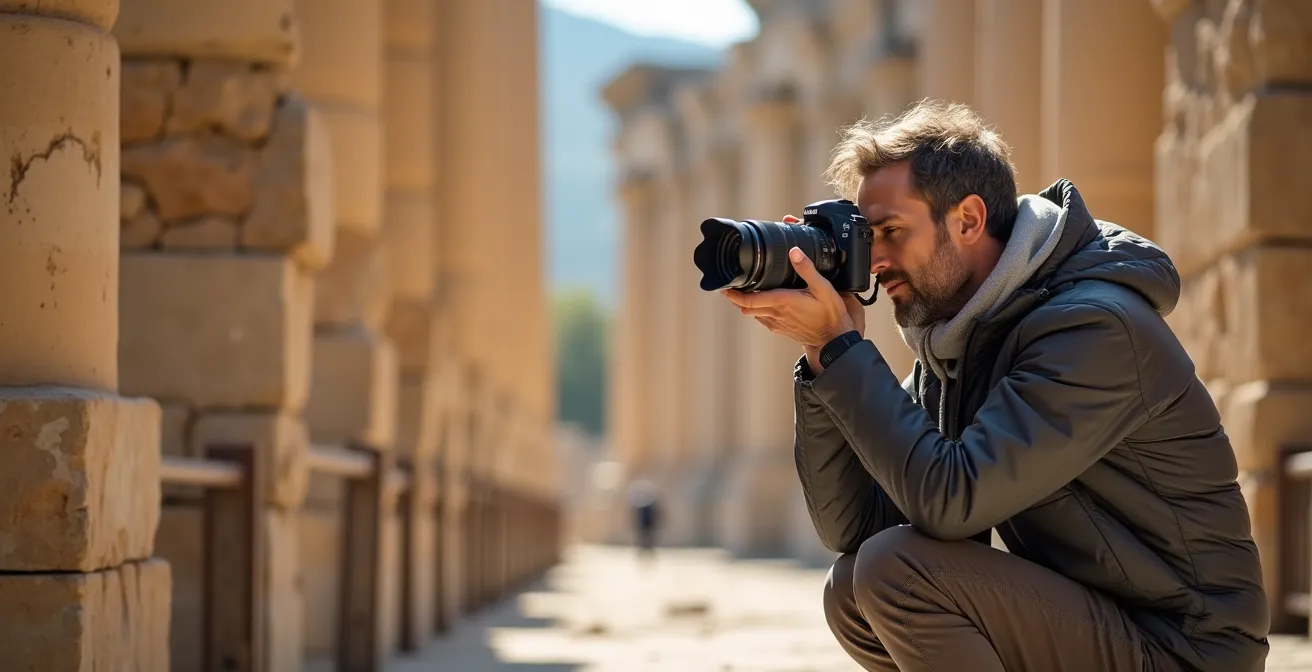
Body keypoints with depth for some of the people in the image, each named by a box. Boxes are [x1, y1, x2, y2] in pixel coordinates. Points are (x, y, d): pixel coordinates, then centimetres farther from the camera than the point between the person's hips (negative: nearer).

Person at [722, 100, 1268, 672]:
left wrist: (840, 344, -22)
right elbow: (852, 526, 3)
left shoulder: (1096, 327, -20)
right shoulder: (954, 341, 8)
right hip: (1091, 621, 9)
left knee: (898, 569, -21)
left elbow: (950, 500, -28)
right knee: (851, 592, 2)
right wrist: (823, 354, -6)